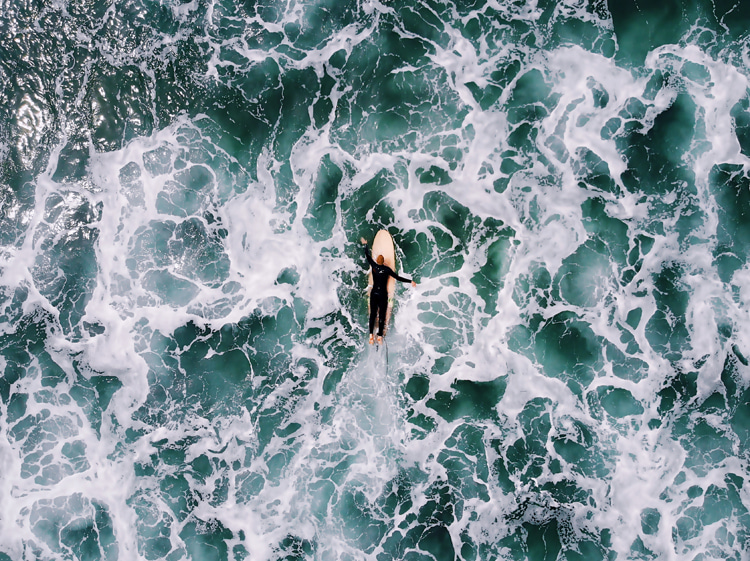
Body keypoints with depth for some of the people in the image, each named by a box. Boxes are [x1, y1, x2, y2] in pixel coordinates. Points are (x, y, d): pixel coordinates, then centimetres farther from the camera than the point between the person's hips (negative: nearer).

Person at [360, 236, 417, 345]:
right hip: (383, 295, -3)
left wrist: (365, 245, 27)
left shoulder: (374, 266, -1)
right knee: (382, 316, 1)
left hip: (374, 293, 3)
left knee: (372, 314, 6)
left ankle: (371, 336, 1)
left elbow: (368, 256, 13)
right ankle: (379, 337, -1)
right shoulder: (387, 269, -7)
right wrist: (410, 281, -5)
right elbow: (397, 277, -9)